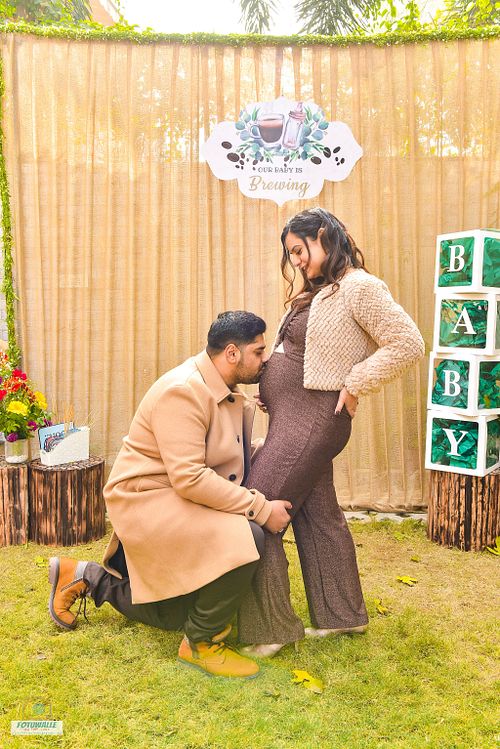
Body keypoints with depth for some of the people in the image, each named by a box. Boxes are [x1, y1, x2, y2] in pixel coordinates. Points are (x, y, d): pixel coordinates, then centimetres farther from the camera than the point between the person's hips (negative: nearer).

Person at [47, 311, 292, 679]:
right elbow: (189, 478, -31)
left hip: (180, 502, 10)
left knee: (176, 615, 20)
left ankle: (87, 579, 29)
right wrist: (261, 509, -29)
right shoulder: (182, 390, -25)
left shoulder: (230, 393, 4)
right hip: (149, 500, -10)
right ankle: (203, 643, -10)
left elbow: (237, 455, 15)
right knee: (244, 538, -32)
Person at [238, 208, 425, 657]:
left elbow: (409, 344, -18)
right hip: (294, 417, 10)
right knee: (318, 515, 17)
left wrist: (354, 385, -17)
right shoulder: (319, 292, 15)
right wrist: (273, 390, 6)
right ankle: (342, 614, 32)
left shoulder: (360, 287, -13)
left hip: (312, 419, -10)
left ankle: (268, 631, 4)